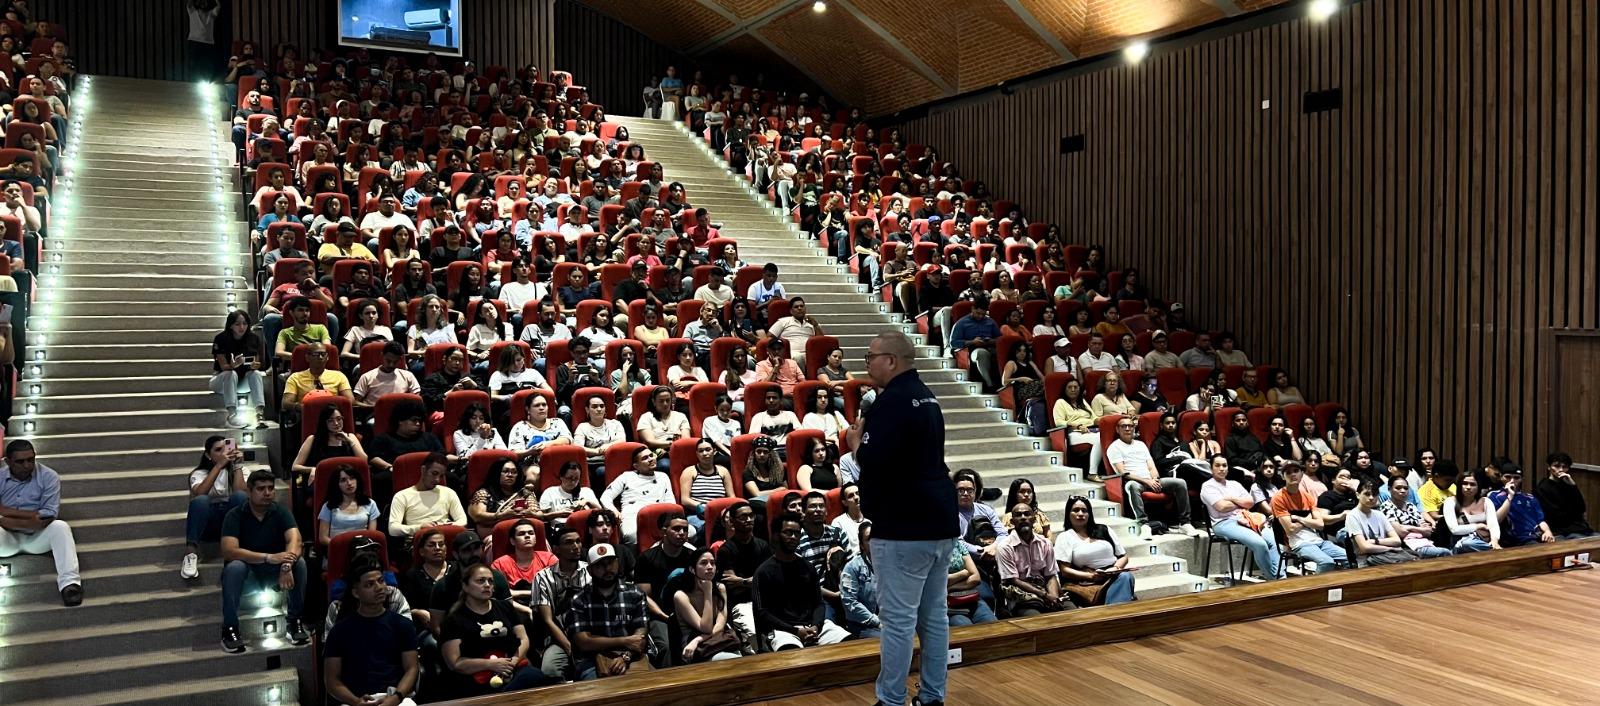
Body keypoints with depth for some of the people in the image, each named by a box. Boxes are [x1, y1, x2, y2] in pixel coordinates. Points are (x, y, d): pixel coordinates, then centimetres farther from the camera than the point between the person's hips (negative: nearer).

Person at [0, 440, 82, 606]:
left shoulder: (49, 477, -8)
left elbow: (49, 516, -16)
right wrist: (30, 514, -20)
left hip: (37, 537, -2)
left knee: (60, 527, -33)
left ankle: (68, 582, -44)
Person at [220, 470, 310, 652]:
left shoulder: (281, 512, -8)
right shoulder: (235, 515, -14)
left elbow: (294, 540, -23)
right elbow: (229, 551, -27)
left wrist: (286, 565, -44)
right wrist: (268, 557, -38)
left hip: (274, 569, 2)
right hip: (247, 569, -2)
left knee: (299, 562, -27)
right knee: (234, 567, -35)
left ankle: (295, 621, -14)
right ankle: (230, 628, -25)